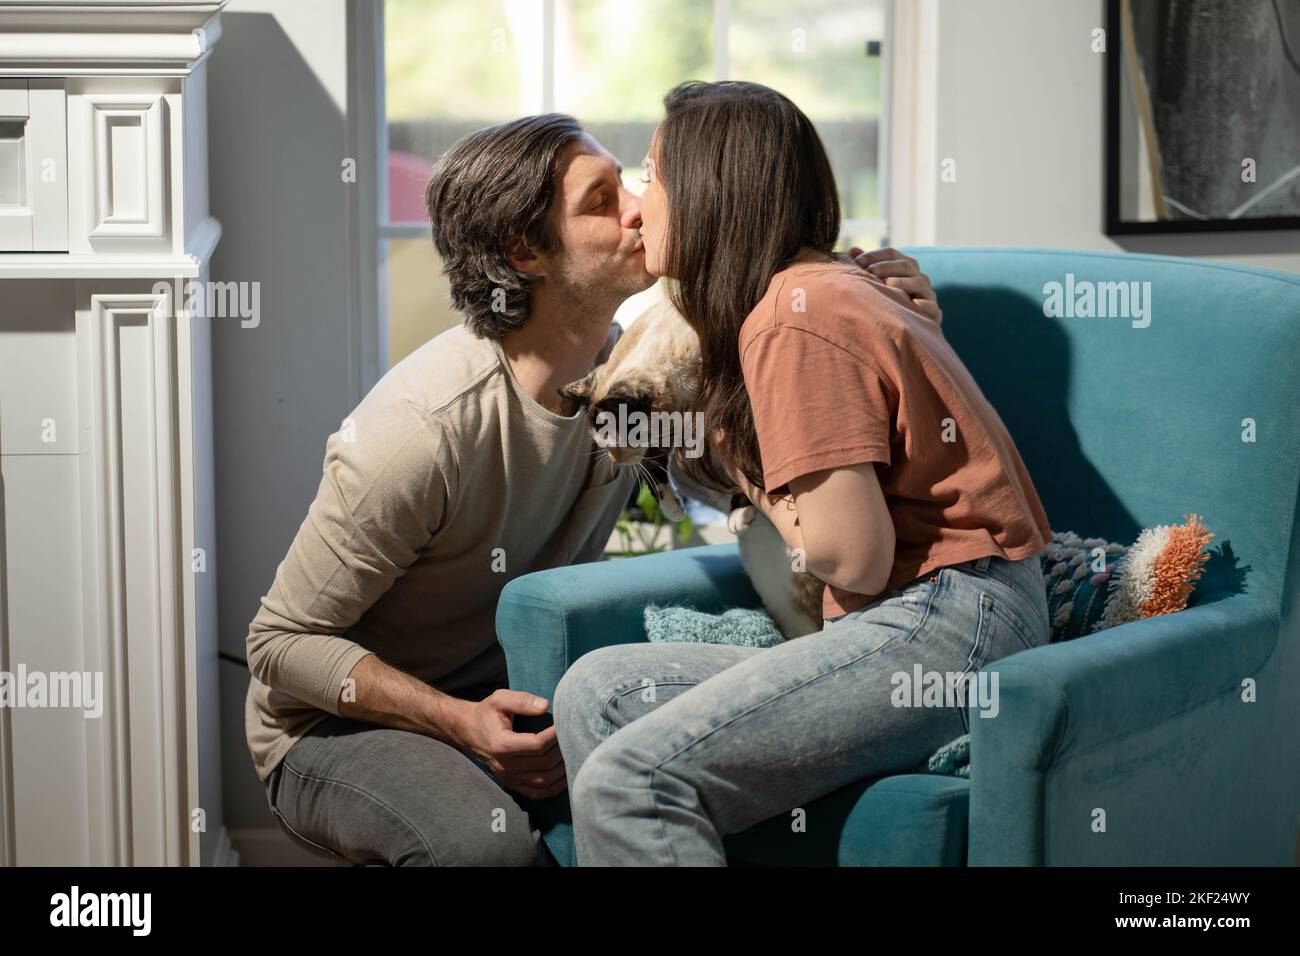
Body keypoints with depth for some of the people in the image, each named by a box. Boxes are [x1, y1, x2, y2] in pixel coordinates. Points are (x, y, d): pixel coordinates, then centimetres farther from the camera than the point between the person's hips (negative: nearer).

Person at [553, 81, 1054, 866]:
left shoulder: (795, 321, -12)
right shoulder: (834, 288, 19)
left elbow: (855, 559, -17)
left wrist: (743, 465, -1)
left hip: (949, 623, -11)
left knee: (627, 783, -23)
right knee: (597, 692, 7)